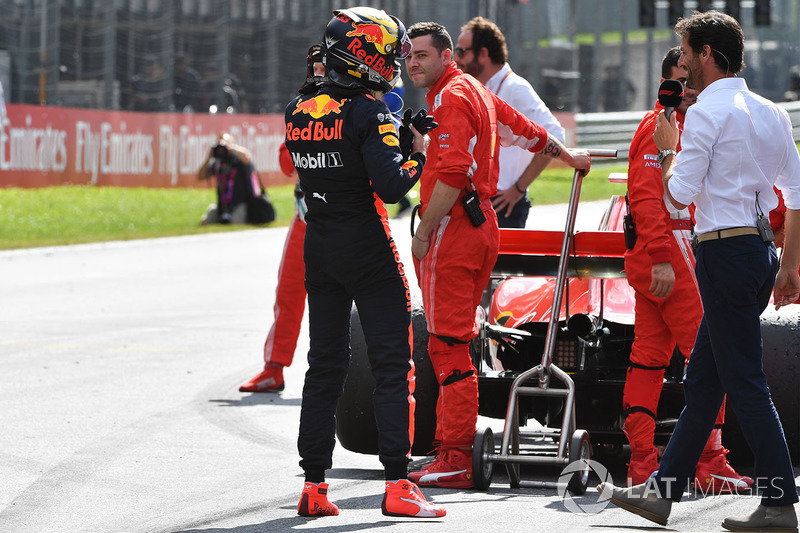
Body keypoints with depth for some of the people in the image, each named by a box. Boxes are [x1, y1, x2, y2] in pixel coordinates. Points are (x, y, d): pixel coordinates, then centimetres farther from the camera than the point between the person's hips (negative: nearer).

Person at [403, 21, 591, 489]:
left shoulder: (451, 97, -11)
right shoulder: (475, 90, 19)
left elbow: (452, 175, -21)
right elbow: (526, 130, 34)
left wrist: (423, 234, -17)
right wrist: (569, 157, 50)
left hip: (454, 229, -10)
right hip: (483, 226, 10)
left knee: (448, 346, -10)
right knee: (456, 343, 12)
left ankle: (455, 462, -11)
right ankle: (453, 447, 14)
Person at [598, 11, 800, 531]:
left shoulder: (707, 113, -12)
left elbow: (679, 194, -15)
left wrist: (668, 148, 4)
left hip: (726, 251, -9)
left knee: (746, 383, -7)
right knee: (702, 381, 14)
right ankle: (662, 491, 21)